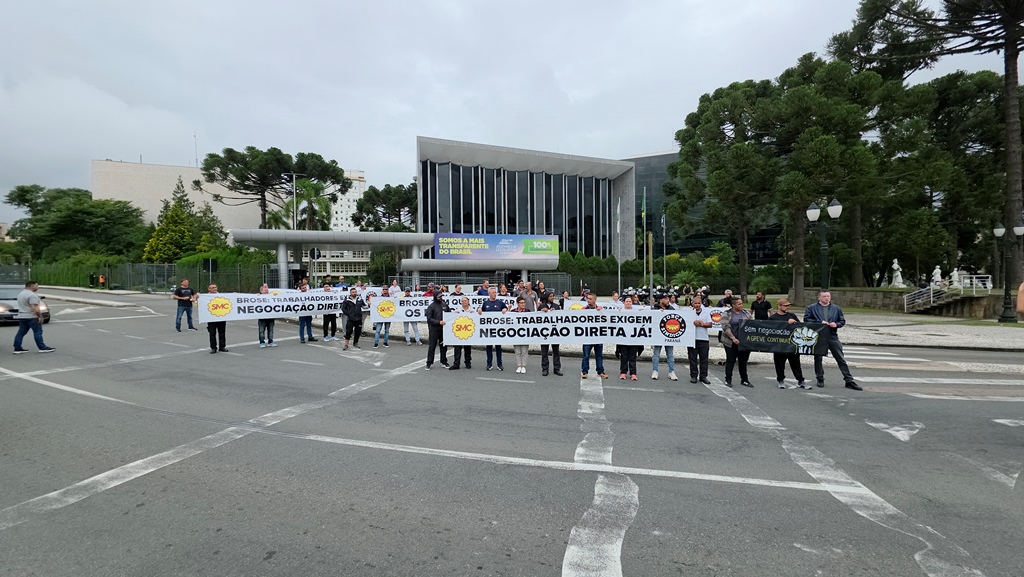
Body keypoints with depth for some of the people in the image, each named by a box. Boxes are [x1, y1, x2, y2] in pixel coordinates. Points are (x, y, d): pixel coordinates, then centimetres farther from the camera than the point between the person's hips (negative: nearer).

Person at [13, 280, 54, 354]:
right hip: (31, 317, -10)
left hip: (21, 316, 10)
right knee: (37, 332, -5)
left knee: (21, 332, 9)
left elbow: (23, 306, 22)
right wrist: (40, 316, -18)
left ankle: (17, 348, 9)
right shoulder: (32, 295, -17)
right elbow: (34, 308, -22)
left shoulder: (21, 293, 16)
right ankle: (42, 348, -4)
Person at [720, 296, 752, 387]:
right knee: (730, 361, 4)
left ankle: (744, 380, 21)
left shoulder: (746, 313, 11)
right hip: (731, 342, -4)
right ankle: (728, 380, 12)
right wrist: (733, 338, -22)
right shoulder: (726, 314, -6)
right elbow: (725, 327, -14)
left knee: (743, 361, 11)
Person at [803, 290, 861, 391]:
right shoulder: (811, 308, 1)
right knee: (818, 359, 7)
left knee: (841, 359, 4)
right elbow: (806, 319, -7)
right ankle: (820, 379, 21)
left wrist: (836, 324, -7)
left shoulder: (836, 309, 10)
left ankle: (849, 380, 11)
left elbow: (843, 321, 14)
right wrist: (819, 322, -16)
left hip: (833, 337, 2)